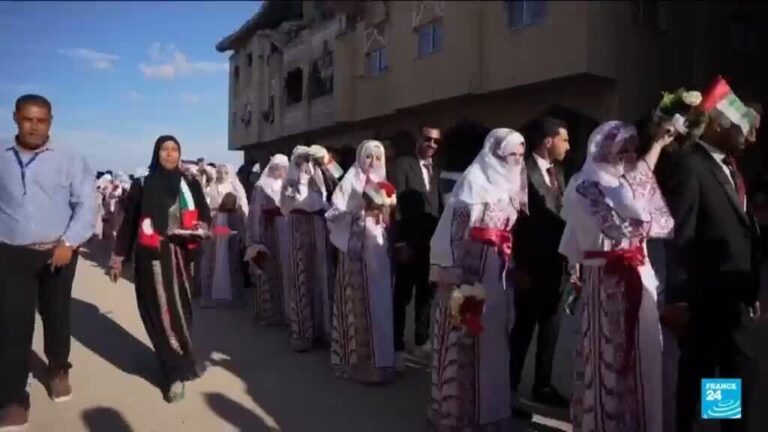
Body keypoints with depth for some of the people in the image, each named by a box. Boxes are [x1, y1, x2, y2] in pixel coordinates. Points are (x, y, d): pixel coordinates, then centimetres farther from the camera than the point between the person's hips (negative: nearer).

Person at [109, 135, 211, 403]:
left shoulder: (190, 185, 6)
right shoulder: (142, 185, 3)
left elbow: (204, 214, 12)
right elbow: (129, 222, 6)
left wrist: (202, 226, -12)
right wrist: (118, 258, 5)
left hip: (177, 255, 1)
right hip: (149, 256, 0)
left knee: (177, 308, 0)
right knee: (157, 310, 0)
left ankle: (176, 372, 13)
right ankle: (177, 369, 10)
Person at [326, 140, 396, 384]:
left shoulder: (382, 183, 16)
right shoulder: (350, 181, 0)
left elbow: (389, 218, 16)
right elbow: (335, 212, -9)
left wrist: (383, 211, -4)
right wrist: (361, 208, -19)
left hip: (378, 246, 5)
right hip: (356, 247, -5)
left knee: (379, 302, 6)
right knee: (358, 301, -2)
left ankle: (379, 358, 16)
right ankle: (359, 360, 8)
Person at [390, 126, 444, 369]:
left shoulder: (437, 170, 12)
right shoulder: (403, 165, -4)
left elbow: (440, 205, 8)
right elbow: (396, 205, -11)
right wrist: (400, 243, -16)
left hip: (432, 242, 5)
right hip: (409, 243, -5)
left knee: (427, 293, 13)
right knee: (402, 295, 2)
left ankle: (422, 339, 29)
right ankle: (397, 346, 13)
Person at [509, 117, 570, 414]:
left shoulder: (557, 172, 11)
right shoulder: (523, 171, -14)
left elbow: (561, 214, 10)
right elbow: (517, 221, -15)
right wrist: (520, 266, -15)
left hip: (554, 261, 8)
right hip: (532, 264, -8)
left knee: (550, 326, 15)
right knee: (524, 327, 1)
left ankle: (543, 386, 30)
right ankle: (509, 390, 15)